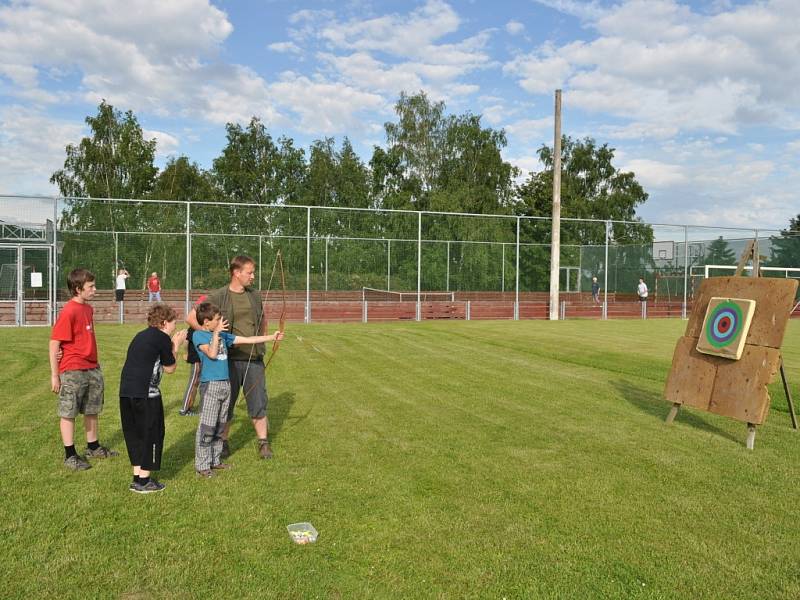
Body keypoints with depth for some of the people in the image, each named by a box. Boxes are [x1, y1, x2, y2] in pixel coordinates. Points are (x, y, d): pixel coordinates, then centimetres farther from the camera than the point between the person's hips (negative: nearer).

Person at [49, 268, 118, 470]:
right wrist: (54, 375, -14)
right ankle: (70, 456, 12)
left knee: (93, 410, 18)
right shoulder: (68, 312, -17)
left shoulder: (88, 308, 8)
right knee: (68, 413, 4)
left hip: (92, 368, 8)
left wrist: (94, 362, 8)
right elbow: (54, 343, -16)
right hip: (72, 371, -8)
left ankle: (93, 447, 32)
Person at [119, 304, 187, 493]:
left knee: (133, 434, 15)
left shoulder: (141, 336, 19)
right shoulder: (162, 338, -4)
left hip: (126, 391, 8)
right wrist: (176, 346, 15)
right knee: (151, 434, 4)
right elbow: (169, 368, 3)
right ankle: (144, 481, 9)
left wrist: (172, 345, 23)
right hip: (146, 393, -8)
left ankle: (137, 477, 21)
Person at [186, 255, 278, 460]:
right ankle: (223, 442, 23)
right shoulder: (218, 297, -6)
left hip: (254, 360, 3)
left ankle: (263, 443, 16)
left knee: (258, 402, 5)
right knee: (226, 403, 9)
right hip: (229, 360, -3)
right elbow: (191, 318, -6)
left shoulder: (255, 296, 7)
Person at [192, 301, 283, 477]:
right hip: (210, 385, -7)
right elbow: (212, 353, -20)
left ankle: (215, 460, 24)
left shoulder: (223, 335, 12)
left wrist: (271, 337, 10)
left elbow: (247, 340, 13)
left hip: (225, 383, 7)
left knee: (220, 426, 14)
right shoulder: (198, 335, -7)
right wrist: (216, 333, -19)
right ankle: (202, 465, 4)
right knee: (207, 427, -4)